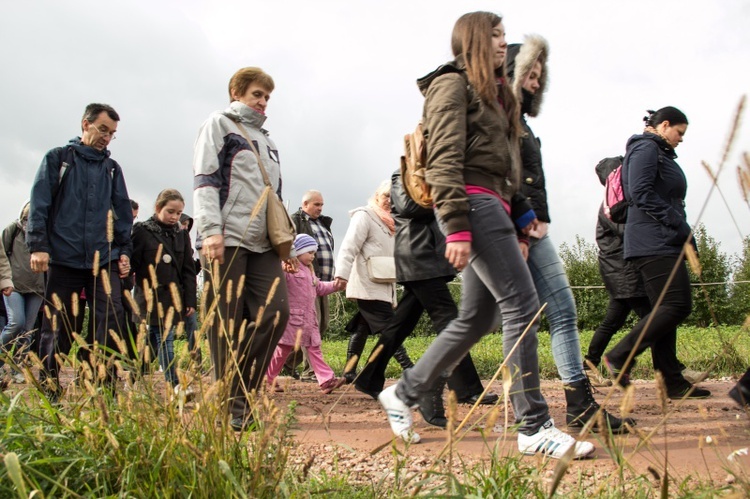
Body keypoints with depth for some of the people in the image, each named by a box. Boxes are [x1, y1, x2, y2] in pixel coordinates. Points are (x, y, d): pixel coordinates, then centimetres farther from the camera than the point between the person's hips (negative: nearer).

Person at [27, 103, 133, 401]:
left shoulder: (112, 169, 17)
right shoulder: (58, 159, 7)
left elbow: (123, 212, 18)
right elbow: (39, 204, 0)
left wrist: (124, 250, 9)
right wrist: (38, 245, -9)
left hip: (104, 260, 3)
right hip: (64, 257, -2)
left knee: (112, 318, -11)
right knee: (57, 325, 2)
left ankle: (105, 386, -6)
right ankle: (48, 389, 13)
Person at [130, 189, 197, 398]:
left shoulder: (181, 235, 11)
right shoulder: (142, 231, -2)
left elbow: (188, 271, 11)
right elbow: (132, 263, -5)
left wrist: (190, 300, 7)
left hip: (174, 297, 5)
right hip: (151, 297, -4)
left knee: (154, 341, 8)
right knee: (164, 340, -6)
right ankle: (174, 385, -5)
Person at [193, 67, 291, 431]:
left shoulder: (266, 139, 28)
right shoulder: (219, 124, 8)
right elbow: (205, 179, -5)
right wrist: (210, 230, -17)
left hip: (263, 244, 7)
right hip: (227, 240, -6)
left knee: (276, 313, -8)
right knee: (227, 325, -4)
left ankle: (242, 393, 2)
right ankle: (232, 406, 3)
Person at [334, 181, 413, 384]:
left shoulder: (388, 222, 23)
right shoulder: (364, 216, -4)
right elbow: (349, 246, -16)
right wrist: (342, 274, -27)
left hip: (382, 286, 9)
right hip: (368, 286, -9)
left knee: (362, 327, 8)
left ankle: (349, 372, 11)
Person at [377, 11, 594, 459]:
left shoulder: (494, 94, 27)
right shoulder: (453, 84, 0)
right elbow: (444, 160, -11)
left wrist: (517, 226, 16)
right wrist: (456, 229, -20)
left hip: (494, 207, 10)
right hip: (474, 204, -9)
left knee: (477, 318, 8)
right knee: (522, 304, -13)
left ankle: (404, 394, 20)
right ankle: (534, 426, -8)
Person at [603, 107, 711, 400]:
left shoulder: (659, 154, 27)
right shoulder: (646, 148, -4)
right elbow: (641, 193, -17)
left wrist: (682, 233, 9)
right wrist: (679, 225, -16)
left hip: (664, 243, 11)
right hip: (654, 242, -11)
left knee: (666, 310, 7)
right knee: (677, 305, -16)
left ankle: (673, 381, 8)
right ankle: (619, 357, -12)